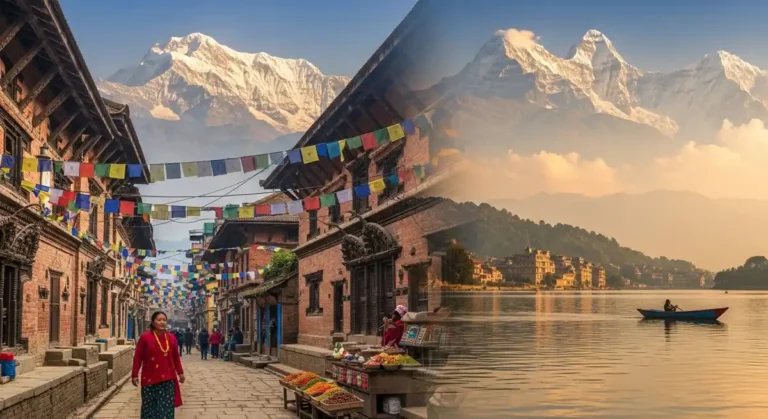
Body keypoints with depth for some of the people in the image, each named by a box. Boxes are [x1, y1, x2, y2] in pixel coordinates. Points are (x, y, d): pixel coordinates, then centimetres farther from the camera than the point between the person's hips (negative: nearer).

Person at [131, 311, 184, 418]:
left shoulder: (171, 337, 3)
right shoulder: (145, 337, -8)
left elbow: (176, 357, 13)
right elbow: (138, 357, -5)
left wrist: (180, 372, 15)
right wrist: (134, 375, -6)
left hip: (168, 379, 3)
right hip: (150, 378, -3)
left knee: (166, 407, 4)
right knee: (150, 406, 4)